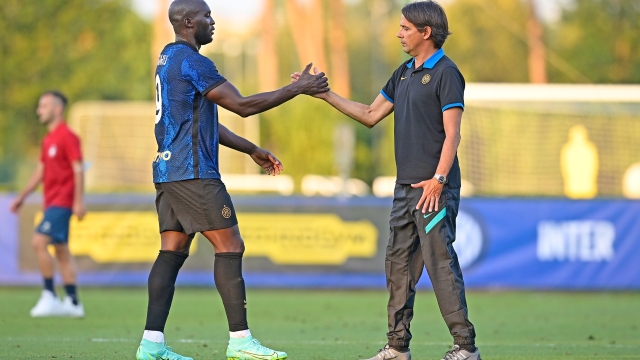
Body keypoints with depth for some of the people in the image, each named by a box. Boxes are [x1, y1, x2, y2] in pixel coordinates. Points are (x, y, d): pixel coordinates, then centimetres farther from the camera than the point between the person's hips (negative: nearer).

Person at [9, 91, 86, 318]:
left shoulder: (67, 137, -11)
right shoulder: (48, 140, 16)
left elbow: (77, 169, -15)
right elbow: (40, 171, 22)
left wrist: (78, 201, -21)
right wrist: (22, 197, 21)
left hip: (62, 202, -9)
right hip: (51, 203, 9)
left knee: (39, 241, -17)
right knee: (61, 250, 8)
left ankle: (49, 296, -12)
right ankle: (72, 302, 9)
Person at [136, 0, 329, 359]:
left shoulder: (170, 59, 19)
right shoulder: (191, 61, -13)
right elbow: (243, 105, -14)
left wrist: (252, 150, 27)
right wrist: (298, 89, -8)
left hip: (168, 170, 10)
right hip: (194, 172, -10)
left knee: (173, 252, 6)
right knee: (230, 247, -7)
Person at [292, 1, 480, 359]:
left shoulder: (446, 73, -9)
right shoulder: (404, 73, 16)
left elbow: (452, 134, -14)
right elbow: (371, 115, 21)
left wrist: (438, 179, -22)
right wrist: (325, 94, 17)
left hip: (434, 188, -9)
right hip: (406, 186, 9)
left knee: (441, 262, -10)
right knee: (398, 263, 9)